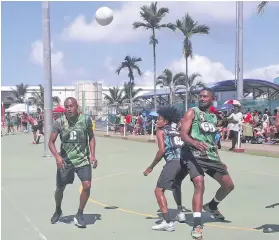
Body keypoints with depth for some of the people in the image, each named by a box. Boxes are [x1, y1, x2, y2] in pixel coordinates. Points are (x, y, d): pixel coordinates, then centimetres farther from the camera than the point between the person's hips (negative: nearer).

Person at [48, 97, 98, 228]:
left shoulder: (86, 119, -7)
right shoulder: (59, 122, -10)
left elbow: (91, 137, 7)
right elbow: (51, 142, -8)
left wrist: (92, 154, -3)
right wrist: (57, 156, -25)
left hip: (83, 159, 0)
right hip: (65, 160, 0)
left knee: (87, 185, -16)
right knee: (60, 188, 12)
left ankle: (79, 215, 4)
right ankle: (58, 211, 41)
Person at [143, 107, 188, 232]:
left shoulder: (161, 131, 8)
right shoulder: (176, 131, 28)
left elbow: (162, 150, -5)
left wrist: (151, 167, 1)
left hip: (173, 162, -8)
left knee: (159, 190, -6)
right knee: (176, 185, 34)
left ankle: (168, 222, -17)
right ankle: (180, 213, 39)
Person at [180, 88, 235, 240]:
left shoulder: (214, 117, 17)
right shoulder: (192, 112, -3)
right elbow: (183, 134, -14)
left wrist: (218, 160, 24)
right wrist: (195, 143, -36)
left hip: (211, 156, 7)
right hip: (194, 155, -7)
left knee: (229, 185, 6)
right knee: (199, 184, -25)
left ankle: (212, 206, 34)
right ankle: (197, 225, -21)